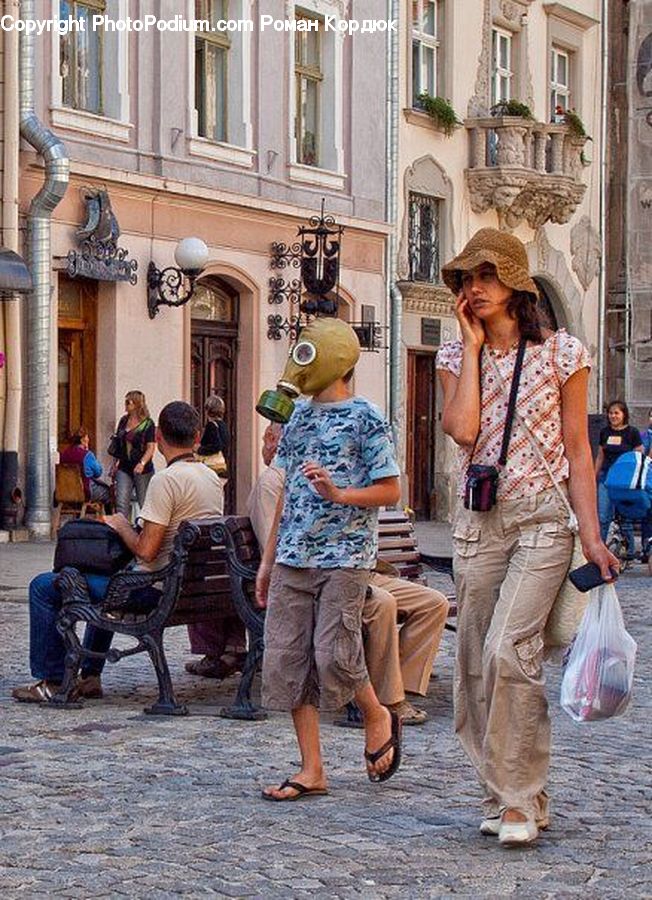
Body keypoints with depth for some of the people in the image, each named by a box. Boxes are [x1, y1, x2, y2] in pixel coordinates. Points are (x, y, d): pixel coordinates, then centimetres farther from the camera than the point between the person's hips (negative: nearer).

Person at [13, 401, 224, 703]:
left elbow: (146, 551, -24)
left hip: (154, 589, -9)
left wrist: (121, 526, -5)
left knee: (44, 586, 2)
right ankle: (89, 677, 34)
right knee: (104, 579, 37)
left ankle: (52, 681, 9)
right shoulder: (212, 478, 6)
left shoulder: (166, 480, -21)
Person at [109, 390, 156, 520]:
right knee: (121, 503, -6)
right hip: (124, 468, 5)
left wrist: (142, 463, -25)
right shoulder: (123, 421, 10)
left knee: (144, 503, 3)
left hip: (142, 470, -4)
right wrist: (116, 463, 12)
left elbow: (151, 448, -11)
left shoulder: (147, 424, -6)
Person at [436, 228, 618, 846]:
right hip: (477, 522, 4)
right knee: (475, 662, 3)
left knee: (508, 649, -18)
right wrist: (473, 345, -5)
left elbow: (577, 449, 1)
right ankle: (502, 793, 16)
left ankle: (520, 798, -9)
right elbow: (462, 429, -11)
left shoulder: (560, 352, 0)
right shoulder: (456, 357, 8)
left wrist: (591, 536, -5)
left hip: (542, 519, -4)